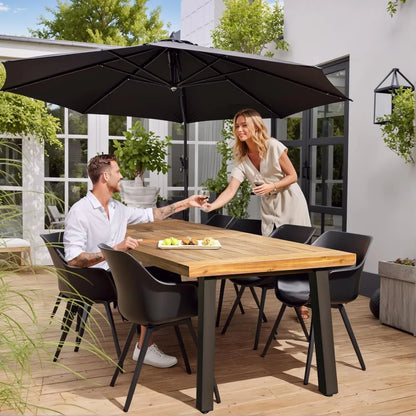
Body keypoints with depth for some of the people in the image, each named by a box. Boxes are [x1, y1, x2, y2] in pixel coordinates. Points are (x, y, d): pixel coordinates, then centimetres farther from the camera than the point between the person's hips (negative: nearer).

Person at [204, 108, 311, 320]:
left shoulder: (274, 147, -16)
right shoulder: (241, 159, -6)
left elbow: (293, 176, -9)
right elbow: (231, 189, -18)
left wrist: (272, 186, -26)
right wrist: (212, 205, -34)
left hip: (291, 203, -4)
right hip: (270, 208, 4)